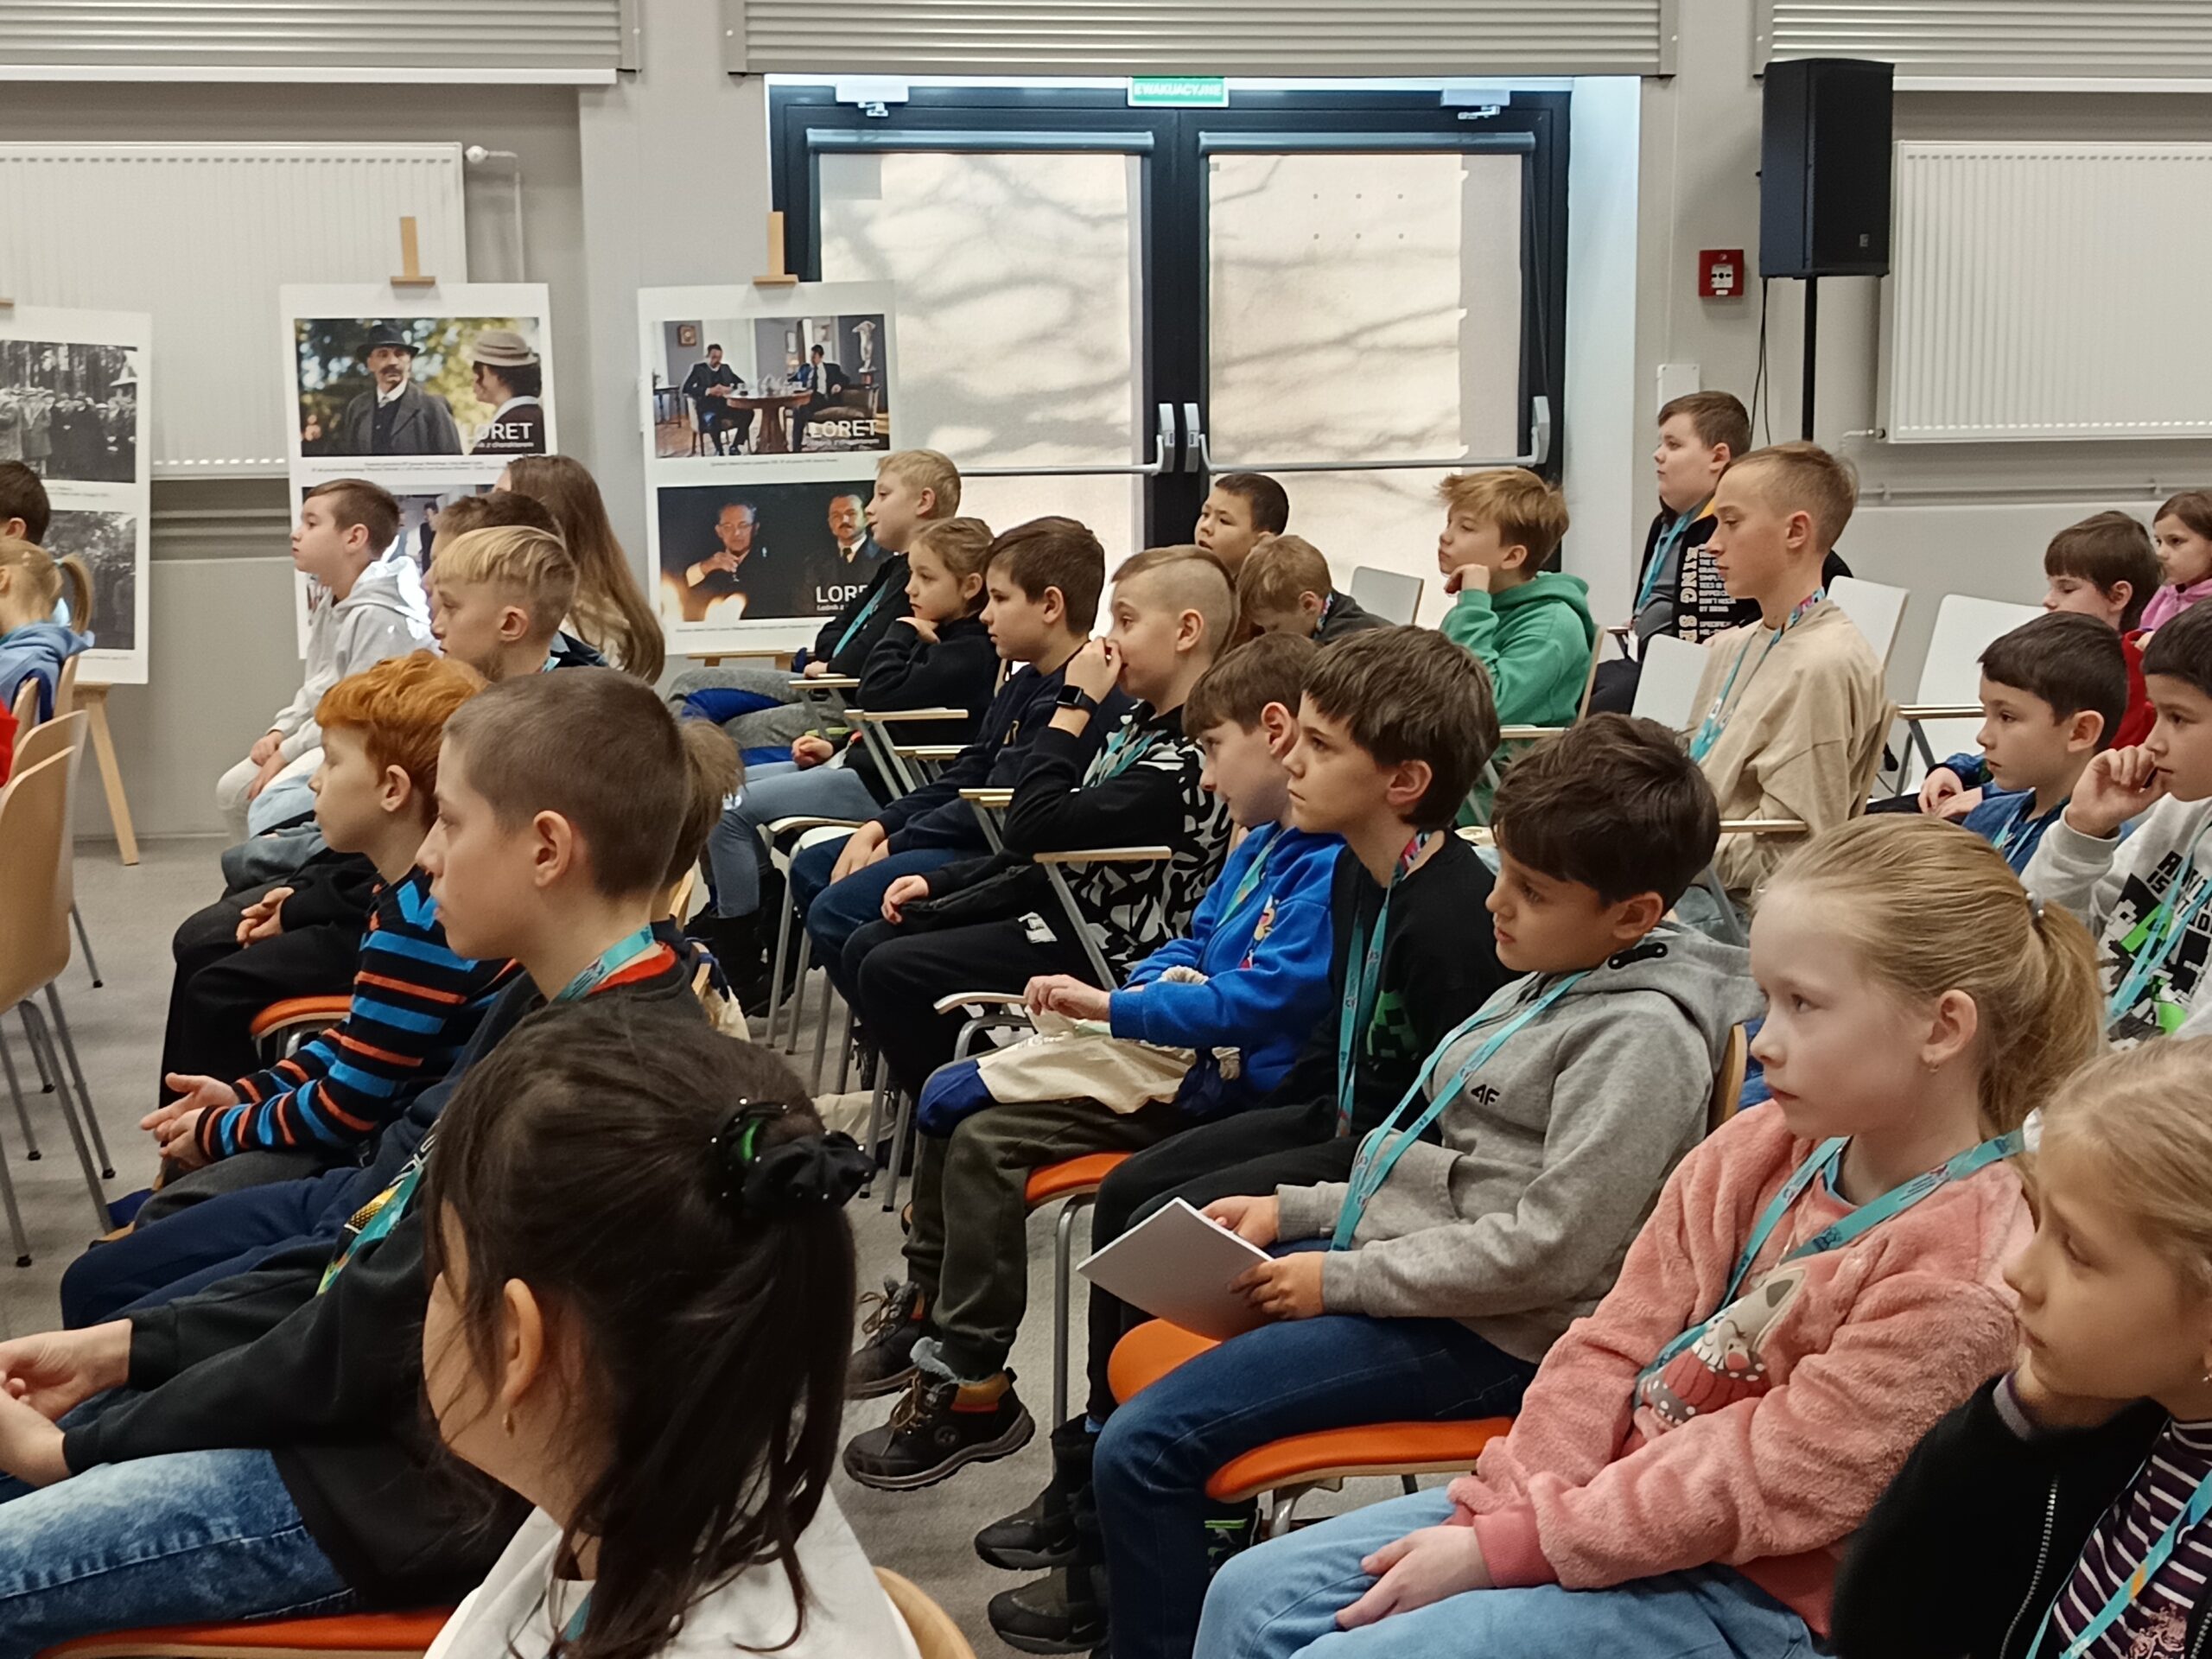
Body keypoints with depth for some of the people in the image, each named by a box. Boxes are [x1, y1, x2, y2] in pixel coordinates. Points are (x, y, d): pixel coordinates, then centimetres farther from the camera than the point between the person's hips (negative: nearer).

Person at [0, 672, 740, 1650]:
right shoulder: (554, 1010, 5)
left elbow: (362, 1352, -22)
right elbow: (367, 1255, 10)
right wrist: (122, 1350, 5)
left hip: (421, 1491, -9)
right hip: (372, 1407, 10)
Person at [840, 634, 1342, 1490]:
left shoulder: (1336, 867, -21)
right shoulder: (1260, 846, 12)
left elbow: (1257, 1000, -29)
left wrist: (1113, 1007, -23)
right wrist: (1144, 984, 4)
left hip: (1222, 1093, -11)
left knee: (984, 1141, -20)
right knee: (949, 1093, 12)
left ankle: (971, 1389, -8)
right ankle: (926, 1316, 25)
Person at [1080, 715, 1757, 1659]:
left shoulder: (1640, 1035, -19)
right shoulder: (1548, 984, 9)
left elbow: (1548, 1251, -24)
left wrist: (1341, 1278, -17)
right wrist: (1292, 1210, 9)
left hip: (1481, 1335, -10)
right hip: (1400, 1255, 10)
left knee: (1143, 1447, -20)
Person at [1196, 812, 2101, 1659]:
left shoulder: (1965, 1267, -22)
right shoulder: (1756, 1149, 1)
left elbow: (1764, 1484, -22)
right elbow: (1616, 1344, 4)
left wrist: (1502, 1550, -19)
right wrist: (1493, 1513, -9)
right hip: (1623, 1493, 8)